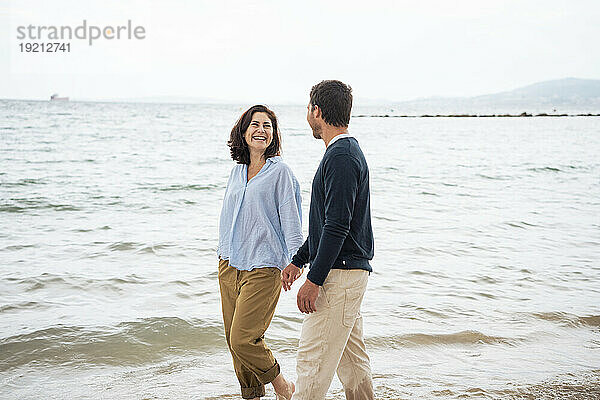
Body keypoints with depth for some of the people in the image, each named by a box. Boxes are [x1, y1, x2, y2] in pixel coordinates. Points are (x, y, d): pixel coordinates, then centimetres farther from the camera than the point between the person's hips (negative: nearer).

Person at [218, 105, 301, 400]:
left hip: (263, 267, -6)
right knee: (233, 339, 8)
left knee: (243, 340, -13)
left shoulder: (280, 171, -4)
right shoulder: (237, 172, 14)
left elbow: (290, 220, -7)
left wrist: (295, 260, -15)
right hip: (229, 265, 6)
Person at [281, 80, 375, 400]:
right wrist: (299, 261, 25)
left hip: (339, 274, -10)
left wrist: (314, 280, -21)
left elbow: (337, 226, -23)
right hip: (350, 271, 10)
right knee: (352, 359, 16)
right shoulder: (346, 151, 17)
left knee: (312, 360, -5)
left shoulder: (341, 156, -16)